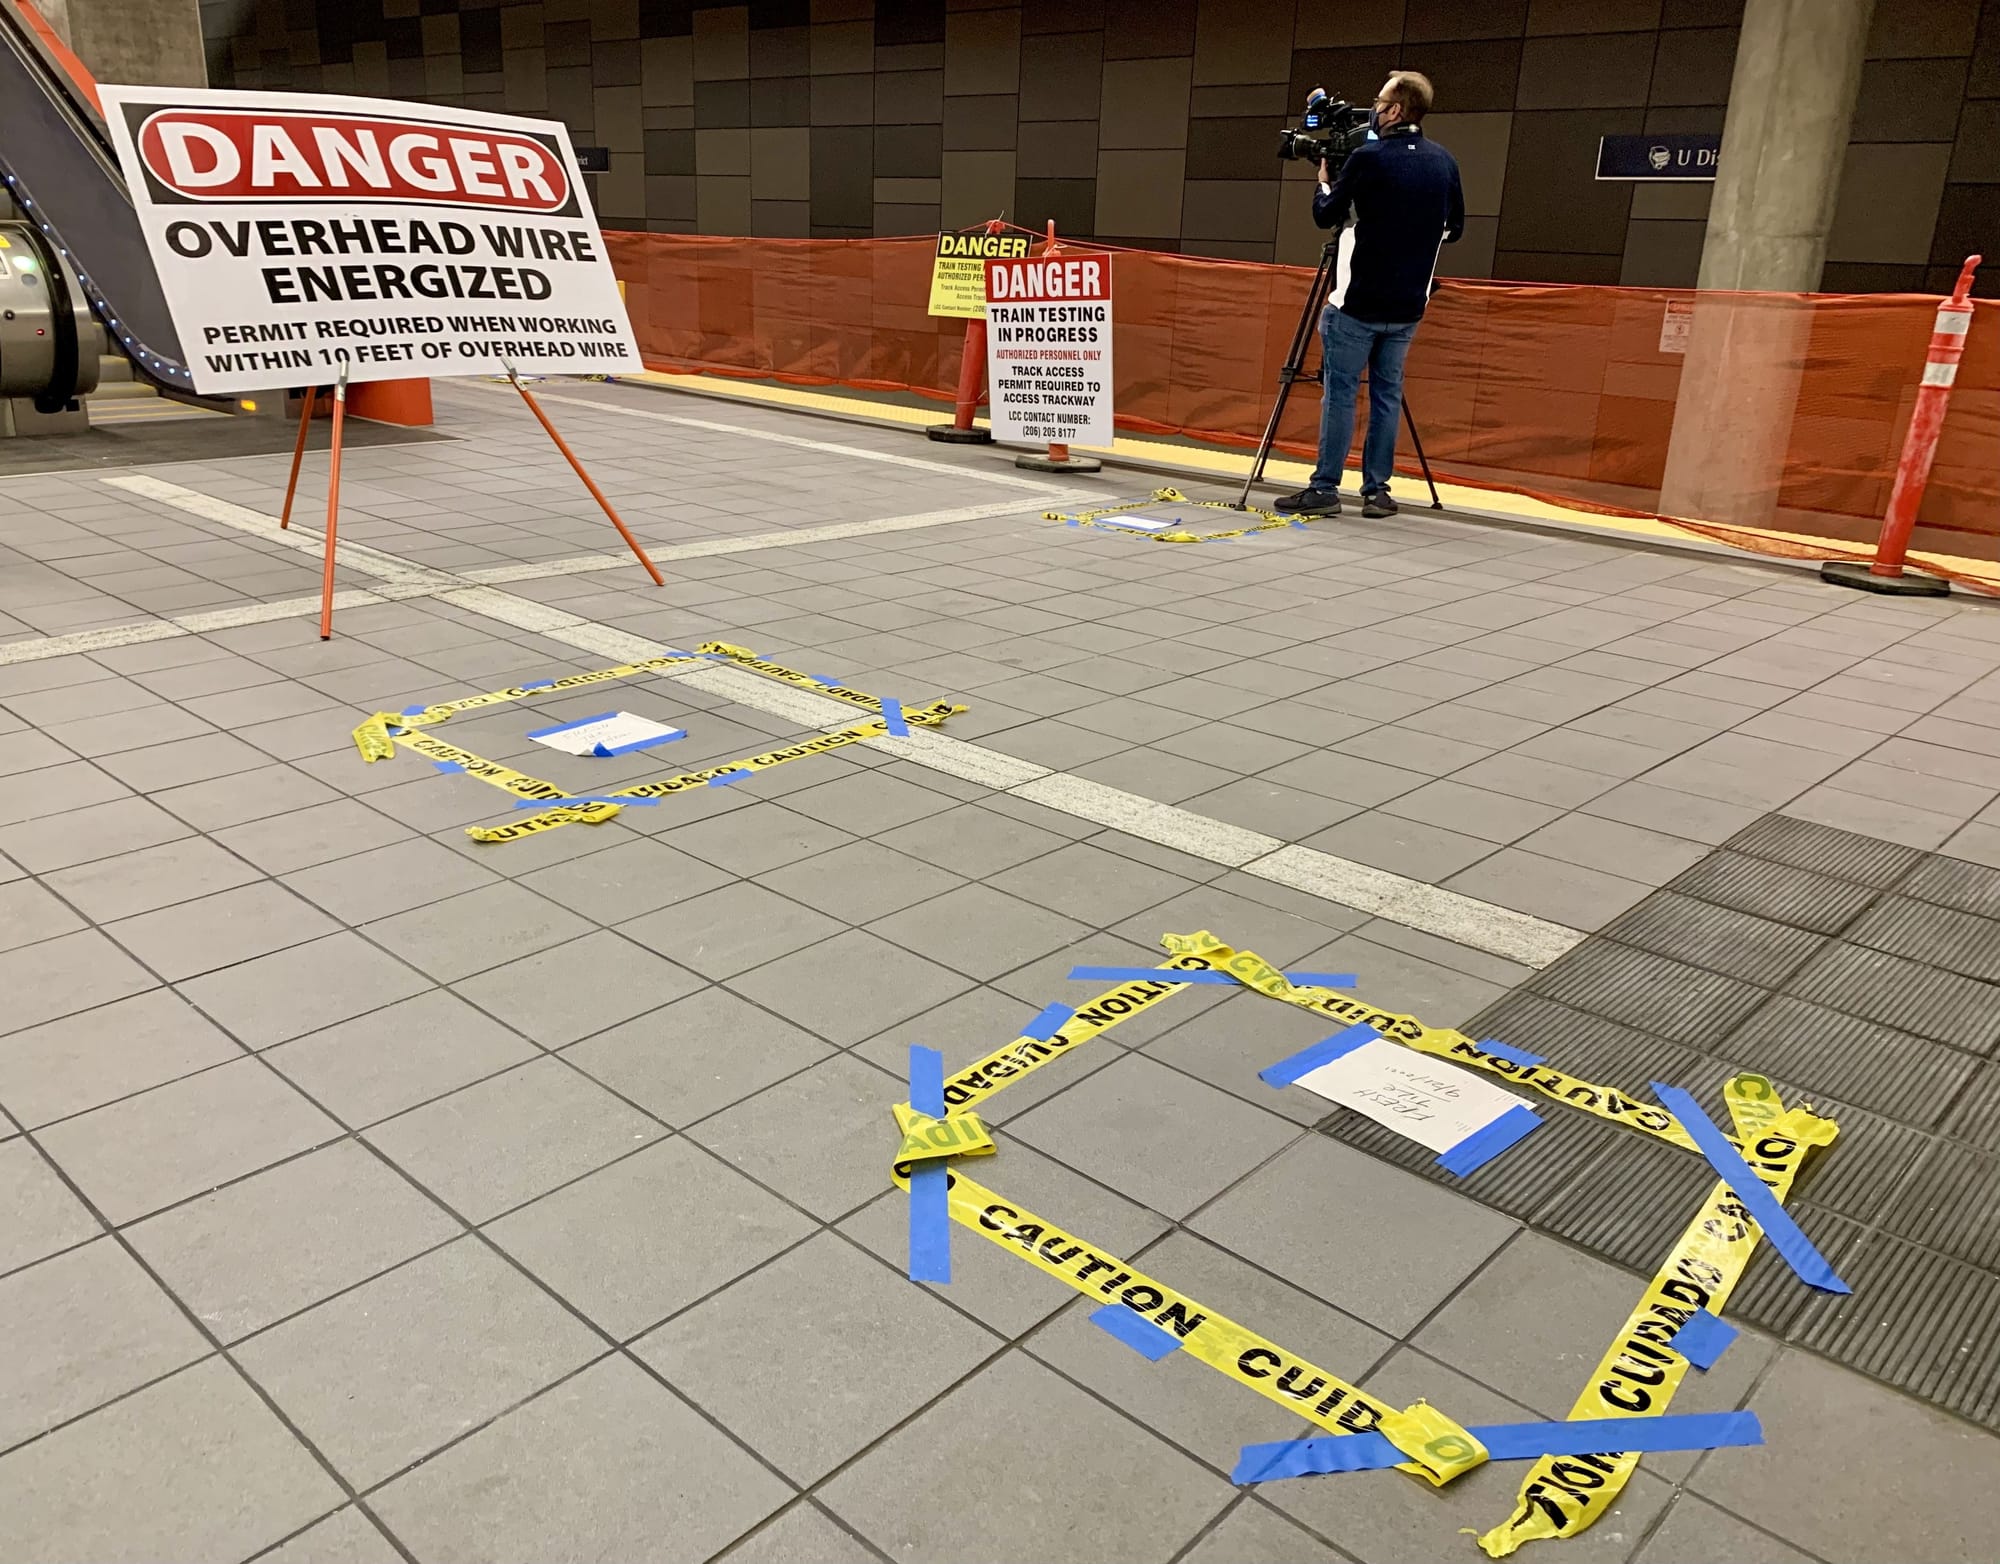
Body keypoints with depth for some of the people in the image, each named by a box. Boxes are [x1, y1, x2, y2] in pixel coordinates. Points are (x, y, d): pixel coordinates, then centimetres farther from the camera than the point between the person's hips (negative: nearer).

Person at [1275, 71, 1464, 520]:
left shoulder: (1367, 157, -11)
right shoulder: (1444, 162, 7)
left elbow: (1326, 216, -4)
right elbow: (1454, 227, 14)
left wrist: (1325, 183, 15)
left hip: (1359, 301, -5)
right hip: (1408, 303, 5)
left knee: (1340, 390, 0)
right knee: (1387, 392, 9)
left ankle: (1325, 488, 0)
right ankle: (1377, 491, 10)